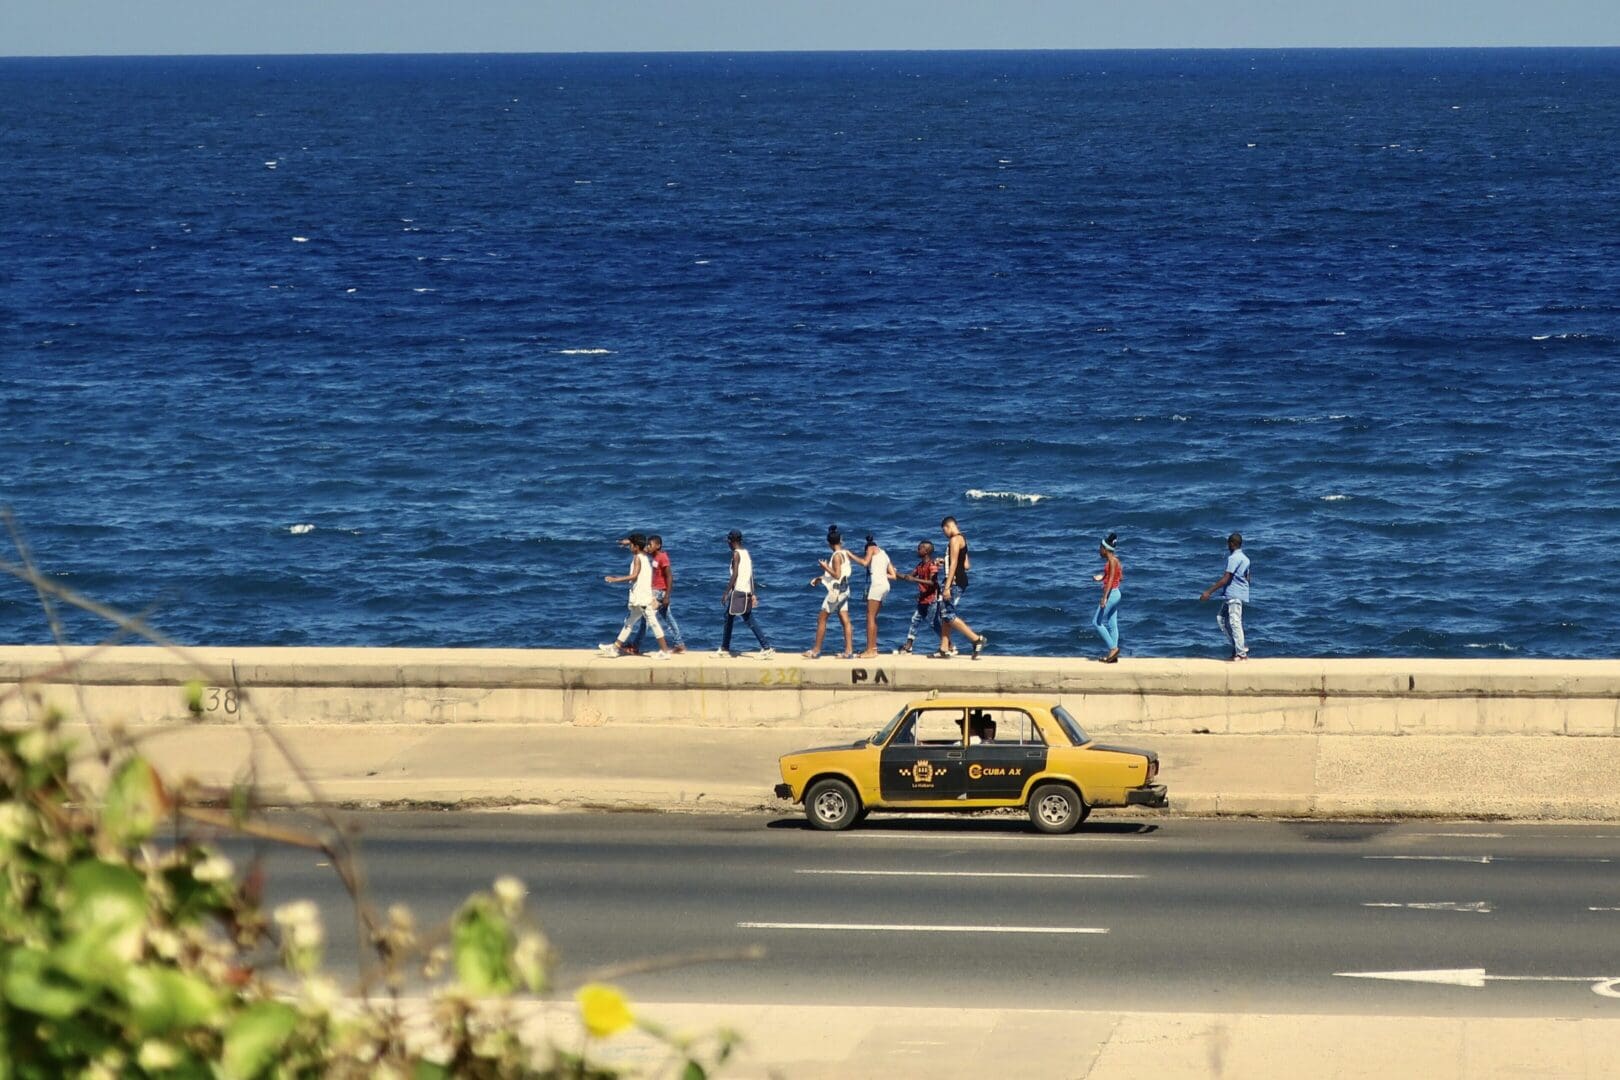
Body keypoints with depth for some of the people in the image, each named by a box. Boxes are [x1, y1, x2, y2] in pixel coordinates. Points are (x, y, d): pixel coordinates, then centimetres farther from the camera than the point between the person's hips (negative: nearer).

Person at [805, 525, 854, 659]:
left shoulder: (837, 556, -17)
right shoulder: (845, 554, 9)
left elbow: (837, 575, -21)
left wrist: (825, 567, -13)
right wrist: (821, 578, 19)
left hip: (836, 591, -9)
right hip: (843, 591, 9)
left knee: (821, 619, 0)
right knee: (845, 621, 5)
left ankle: (816, 650, 3)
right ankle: (849, 650, 2)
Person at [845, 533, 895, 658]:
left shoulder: (872, 548, 8)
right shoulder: (885, 555, 27)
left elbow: (865, 562, -11)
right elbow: (893, 576, 20)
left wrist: (851, 555, -1)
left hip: (877, 584, -8)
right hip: (885, 585, 8)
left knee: (870, 617, -8)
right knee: (873, 617, 15)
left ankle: (870, 650, -13)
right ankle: (874, 647, 15)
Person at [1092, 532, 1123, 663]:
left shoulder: (1112, 560, -15)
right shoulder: (1114, 560, 13)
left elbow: (1111, 579, -21)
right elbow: (1120, 577, 19)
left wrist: (1104, 598, -24)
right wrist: (1102, 577, 18)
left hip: (1111, 594, -10)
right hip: (1115, 594, 10)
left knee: (1097, 622, -5)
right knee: (1112, 625, 9)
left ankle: (1113, 647, -7)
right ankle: (1113, 656, 9)